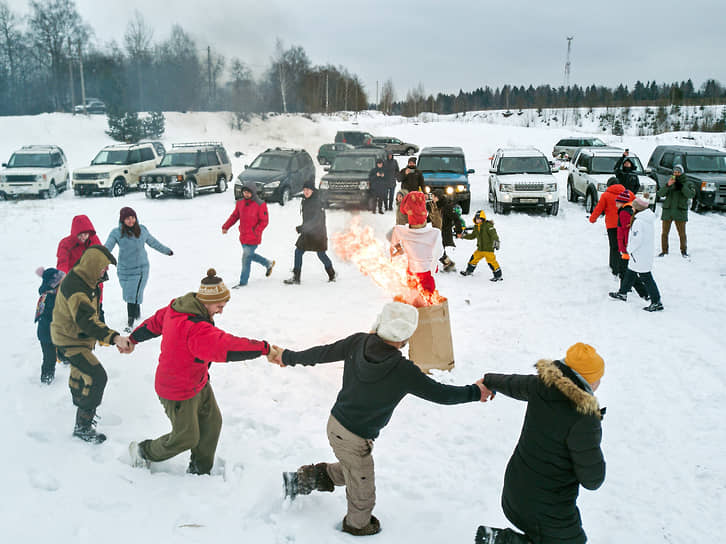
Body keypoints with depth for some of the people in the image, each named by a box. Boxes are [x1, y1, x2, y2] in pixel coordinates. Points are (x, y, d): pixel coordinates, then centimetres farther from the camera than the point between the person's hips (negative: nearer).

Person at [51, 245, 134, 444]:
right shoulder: (76, 289, -34)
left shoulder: (85, 279, -2)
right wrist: (114, 337, -54)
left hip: (79, 336, 10)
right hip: (69, 341, -10)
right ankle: (82, 426, -7)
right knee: (97, 377, -16)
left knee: (80, 369, 32)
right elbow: (87, 321, -44)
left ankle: (79, 401, 61)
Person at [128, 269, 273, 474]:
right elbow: (227, 346, -47)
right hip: (179, 392, -9)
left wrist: (133, 338, 28)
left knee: (212, 422, 14)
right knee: (186, 437, 8)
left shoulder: (177, 307, -7)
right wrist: (264, 348, -48)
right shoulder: (195, 329, -37)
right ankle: (143, 451, 34)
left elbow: (155, 322, 10)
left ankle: (199, 469, 32)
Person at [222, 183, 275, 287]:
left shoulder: (260, 205, -15)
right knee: (249, 255, 21)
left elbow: (264, 221, -14)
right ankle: (268, 263, 43)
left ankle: (243, 282, 10)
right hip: (243, 236, 7)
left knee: (246, 258, -4)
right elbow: (235, 216, 12)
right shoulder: (240, 203, 3)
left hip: (253, 239, -7)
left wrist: (256, 232, -27)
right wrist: (226, 226, 1)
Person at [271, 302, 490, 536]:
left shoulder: (357, 342, -15)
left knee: (347, 472, 32)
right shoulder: (404, 372, -29)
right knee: (362, 490, 23)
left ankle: (304, 479, 30)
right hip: (354, 440, -6)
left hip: (334, 424, 6)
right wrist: (475, 392, 0)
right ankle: (358, 524, 47)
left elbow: (322, 353, -3)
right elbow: (440, 394, -17)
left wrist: (289, 357, 14)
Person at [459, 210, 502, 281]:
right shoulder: (476, 227, 12)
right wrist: (463, 236, 17)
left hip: (488, 248, -8)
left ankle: (498, 276, -2)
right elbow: (472, 236, 23)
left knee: (491, 261, -10)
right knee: (474, 258, 14)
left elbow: (494, 234, -20)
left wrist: (496, 242, -31)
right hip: (480, 249, 8)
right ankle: (469, 271, 33)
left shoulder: (488, 225, -12)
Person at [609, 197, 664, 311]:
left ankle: (656, 302, 0)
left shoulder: (638, 221, -23)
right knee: (630, 273, 23)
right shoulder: (650, 220, 7)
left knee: (646, 278, -3)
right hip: (647, 254, 10)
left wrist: (630, 249, -8)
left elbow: (637, 239, -25)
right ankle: (622, 293, 38)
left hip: (639, 257, -10)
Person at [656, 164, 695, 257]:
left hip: (680, 211, -1)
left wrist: (681, 186, -18)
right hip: (667, 210, 1)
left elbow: (691, 195, -12)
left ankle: (684, 251, 16)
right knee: (664, 232, 3)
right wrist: (668, 185, -20)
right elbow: (660, 194, -6)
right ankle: (664, 251, 13)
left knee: (682, 233, 1)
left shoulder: (687, 183, 5)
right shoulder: (669, 183, 8)